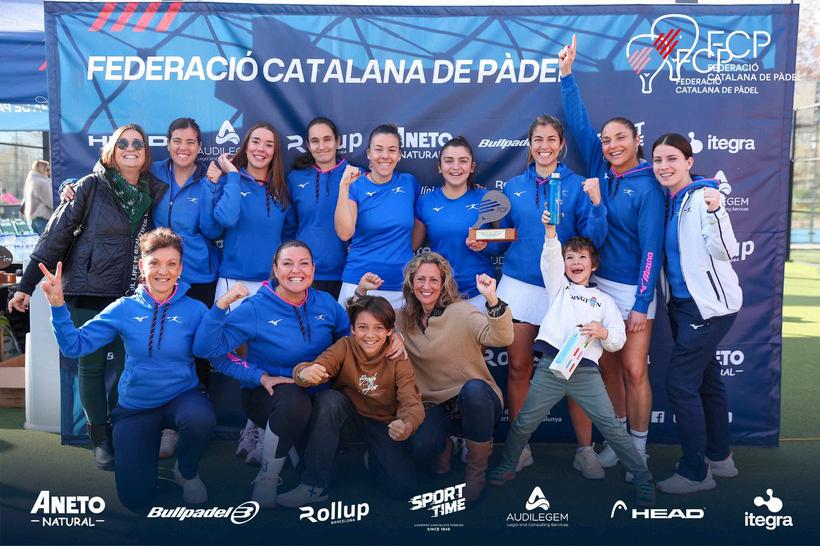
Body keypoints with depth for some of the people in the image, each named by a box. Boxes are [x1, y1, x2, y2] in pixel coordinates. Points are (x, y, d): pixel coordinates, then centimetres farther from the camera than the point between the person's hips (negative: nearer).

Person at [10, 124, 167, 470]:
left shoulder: (155, 192, 6)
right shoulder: (92, 186, -4)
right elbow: (57, 233, -5)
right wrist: (27, 284, -8)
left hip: (131, 293, 3)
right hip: (88, 290, -2)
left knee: (125, 364, 4)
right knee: (91, 364, 3)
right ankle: (100, 438, 14)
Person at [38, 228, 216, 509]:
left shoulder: (194, 309, -8)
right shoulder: (124, 309, -5)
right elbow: (75, 346, -6)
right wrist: (57, 305, -19)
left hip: (182, 396, -1)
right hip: (135, 406, 2)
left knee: (200, 419, -38)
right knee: (135, 498, -3)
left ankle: (186, 472, -3)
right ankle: (151, 440, 30)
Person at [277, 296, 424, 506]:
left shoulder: (398, 360, -17)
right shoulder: (345, 347, -16)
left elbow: (411, 401, -28)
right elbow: (319, 366, -33)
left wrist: (408, 425, -52)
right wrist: (305, 373, -59)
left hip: (383, 423, 0)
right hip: (349, 415, 1)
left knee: (403, 488, -19)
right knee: (329, 399, -33)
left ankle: (372, 458, 17)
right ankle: (314, 485, -22)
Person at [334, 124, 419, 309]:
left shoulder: (409, 183, 4)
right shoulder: (355, 186, -2)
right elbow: (344, 233, -15)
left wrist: (406, 256, 6)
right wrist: (344, 186, -17)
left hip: (402, 286, 2)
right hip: (359, 284, -2)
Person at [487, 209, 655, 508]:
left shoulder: (604, 300, 17)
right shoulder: (558, 286, 18)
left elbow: (618, 340, 11)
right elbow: (550, 259, -2)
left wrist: (603, 332, -11)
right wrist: (551, 232, -20)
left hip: (586, 370, 0)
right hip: (550, 365, 1)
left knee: (611, 426, -4)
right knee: (524, 422, 5)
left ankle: (642, 477, 8)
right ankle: (506, 466, 25)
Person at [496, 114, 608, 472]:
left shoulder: (577, 186, -1)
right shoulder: (514, 186, 7)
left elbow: (593, 240, -7)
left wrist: (596, 203, -21)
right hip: (519, 284, 2)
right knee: (518, 366, 5)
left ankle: (585, 449, 16)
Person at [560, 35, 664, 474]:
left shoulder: (648, 188, -10)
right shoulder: (599, 171, 4)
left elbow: (651, 247, -13)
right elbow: (579, 123, 4)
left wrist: (641, 303, -16)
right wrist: (566, 75, -1)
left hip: (633, 288, -5)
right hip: (598, 282, 5)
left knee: (634, 371, -1)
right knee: (607, 366, 11)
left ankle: (638, 449, 15)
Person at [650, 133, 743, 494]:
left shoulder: (702, 197, -15)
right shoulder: (669, 201, 8)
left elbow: (726, 252, -22)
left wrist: (715, 212, -36)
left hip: (710, 304, -8)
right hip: (682, 303, 8)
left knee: (680, 383, -9)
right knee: (706, 379, 17)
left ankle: (695, 472, 3)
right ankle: (719, 457, 32)